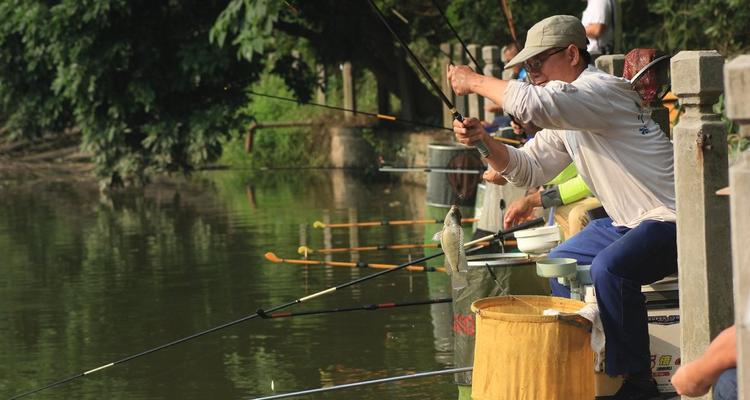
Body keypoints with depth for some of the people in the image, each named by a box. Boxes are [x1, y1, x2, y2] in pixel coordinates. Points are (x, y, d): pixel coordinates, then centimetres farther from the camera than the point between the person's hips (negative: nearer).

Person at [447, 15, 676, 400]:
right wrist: (484, 141, -3)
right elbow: (529, 169, 14)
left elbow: (532, 103, -34)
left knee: (610, 267, -33)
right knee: (558, 265, 19)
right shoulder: (564, 115, 12)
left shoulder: (602, 90, -19)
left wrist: (475, 81, -20)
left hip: (670, 221, -11)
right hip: (625, 222, 11)